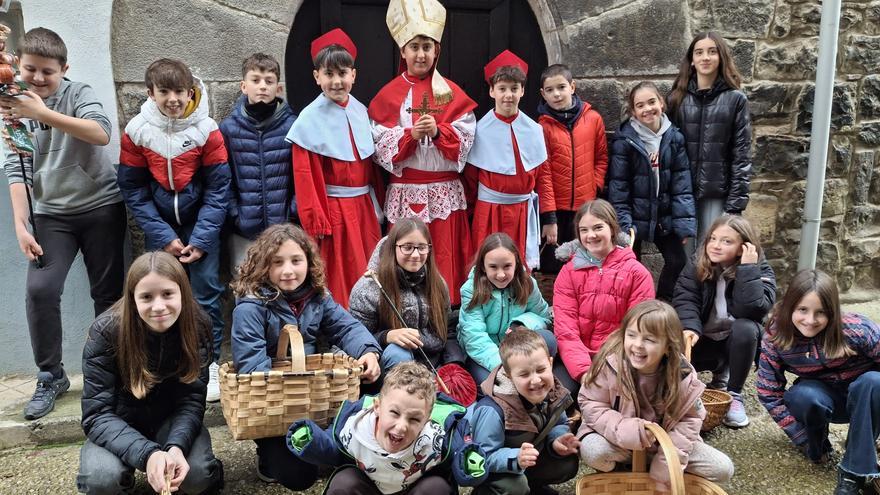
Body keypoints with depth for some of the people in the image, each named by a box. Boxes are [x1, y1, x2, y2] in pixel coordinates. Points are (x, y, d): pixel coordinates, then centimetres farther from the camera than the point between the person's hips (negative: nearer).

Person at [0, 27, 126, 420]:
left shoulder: (79, 94, -6)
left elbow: (102, 134, -26)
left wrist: (42, 113, -35)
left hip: (101, 207, -2)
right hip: (52, 214, 3)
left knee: (108, 293, 3)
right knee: (39, 290, -11)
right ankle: (51, 376, 6)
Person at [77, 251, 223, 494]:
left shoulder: (198, 326, -18)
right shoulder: (105, 332, -24)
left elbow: (192, 399, -16)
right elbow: (97, 414, -25)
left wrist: (176, 446, -37)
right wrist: (148, 454, -41)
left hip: (172, 419, 1)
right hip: (119, 425, 0)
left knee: (197, 474, -27)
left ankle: (212, 471, 9)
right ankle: (124, 473, 6)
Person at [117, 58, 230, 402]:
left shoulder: (207, 131, -11)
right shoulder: (136, 132, -7)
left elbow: (217, 190, -9)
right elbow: (133, 190, -3)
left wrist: (201, 240, -14)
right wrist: (163, 237, -8)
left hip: (200, 220, -1)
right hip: (159, 226, 2)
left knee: (206, 289, -5)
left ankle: (210, 364, 6)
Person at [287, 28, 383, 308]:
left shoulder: (360, 111, 5)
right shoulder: (310, 119, -11)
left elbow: (370, 162, 11)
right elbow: (305, 175, -11)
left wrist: (377, 202, 10)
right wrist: (316, 220, -13)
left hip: (364, 205, 6)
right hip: (333, 208, -6)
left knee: (369, 272, 14)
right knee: (338, 278, 2)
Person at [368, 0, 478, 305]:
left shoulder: (452, 93, 6)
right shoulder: (388, 95, 5)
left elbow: (466, 141, -1)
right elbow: (380, 146, -2)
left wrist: (438, 131, -18)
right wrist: (411, 134, -18)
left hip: (445, 192, 1)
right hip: (405, 193, 0)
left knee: (445, 257, 2)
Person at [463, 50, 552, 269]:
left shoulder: (533, 130, 3)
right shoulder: (480, 130, -3)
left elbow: (543, 176, 6)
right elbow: (470, 178, 2)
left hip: (523, 212, 2)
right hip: (489, 212, -2)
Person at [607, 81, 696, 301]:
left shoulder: (674, 137, -3)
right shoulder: (624, 140, -14)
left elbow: (682, 185, -3)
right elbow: (618, 188, -12)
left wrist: (685, 223, -8)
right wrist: (623, 225, -16)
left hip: (664, 217, 4)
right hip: (635, 216, -4)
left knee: (679, 262, 9)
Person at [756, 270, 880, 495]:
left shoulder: (856, 330, -28)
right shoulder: (775, 338, -22)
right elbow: (769, 394, -16)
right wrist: (805, 440, -17)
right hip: (822, 397, 1)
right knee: (804, 396, -33)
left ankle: (855, 472, -24)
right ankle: (819, 445, 0)